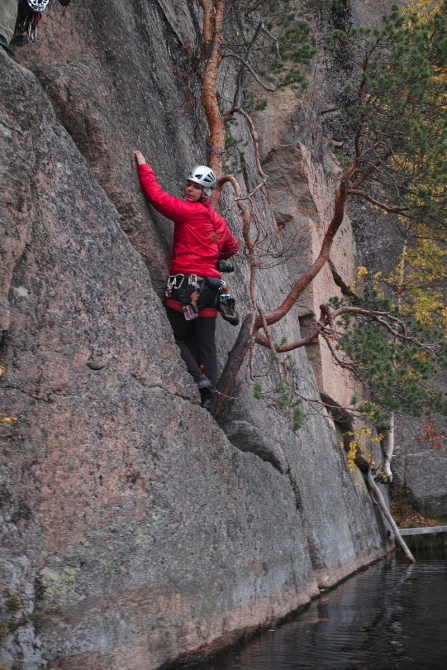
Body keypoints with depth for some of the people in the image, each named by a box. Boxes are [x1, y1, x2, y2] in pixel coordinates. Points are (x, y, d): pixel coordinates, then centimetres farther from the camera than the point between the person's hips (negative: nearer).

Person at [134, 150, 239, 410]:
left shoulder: (191, 211, -6)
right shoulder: (218, 220, 18)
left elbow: (158, 197, -11)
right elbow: (232, 247, 32)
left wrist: (144, 167, -1)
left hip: (186, 283, -8)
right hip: (211, 285, 8)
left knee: (173, 335, 0)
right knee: (206, 342, 5)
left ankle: (198, 378, -10)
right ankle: (208, 393, 2)